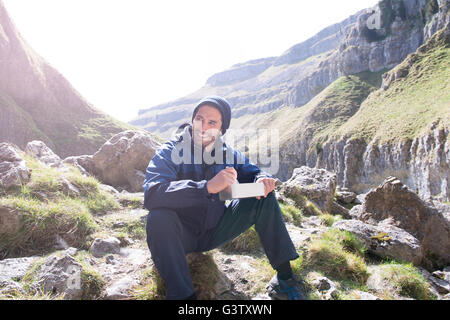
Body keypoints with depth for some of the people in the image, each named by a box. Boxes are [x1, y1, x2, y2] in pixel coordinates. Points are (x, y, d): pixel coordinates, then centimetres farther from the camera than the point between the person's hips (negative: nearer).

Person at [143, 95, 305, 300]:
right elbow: (151, 194, -32)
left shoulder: (228, 154, -2)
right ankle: (181, 293, -25)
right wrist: (207, 187, -44)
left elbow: (254, 172, 9)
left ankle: (284, 275, -6)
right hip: (180, 236, -4)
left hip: (213, 232, 4)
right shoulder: (170, 152, -16)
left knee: (264, 198, -8)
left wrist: (262, 180, -18)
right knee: (159, 216, -36)